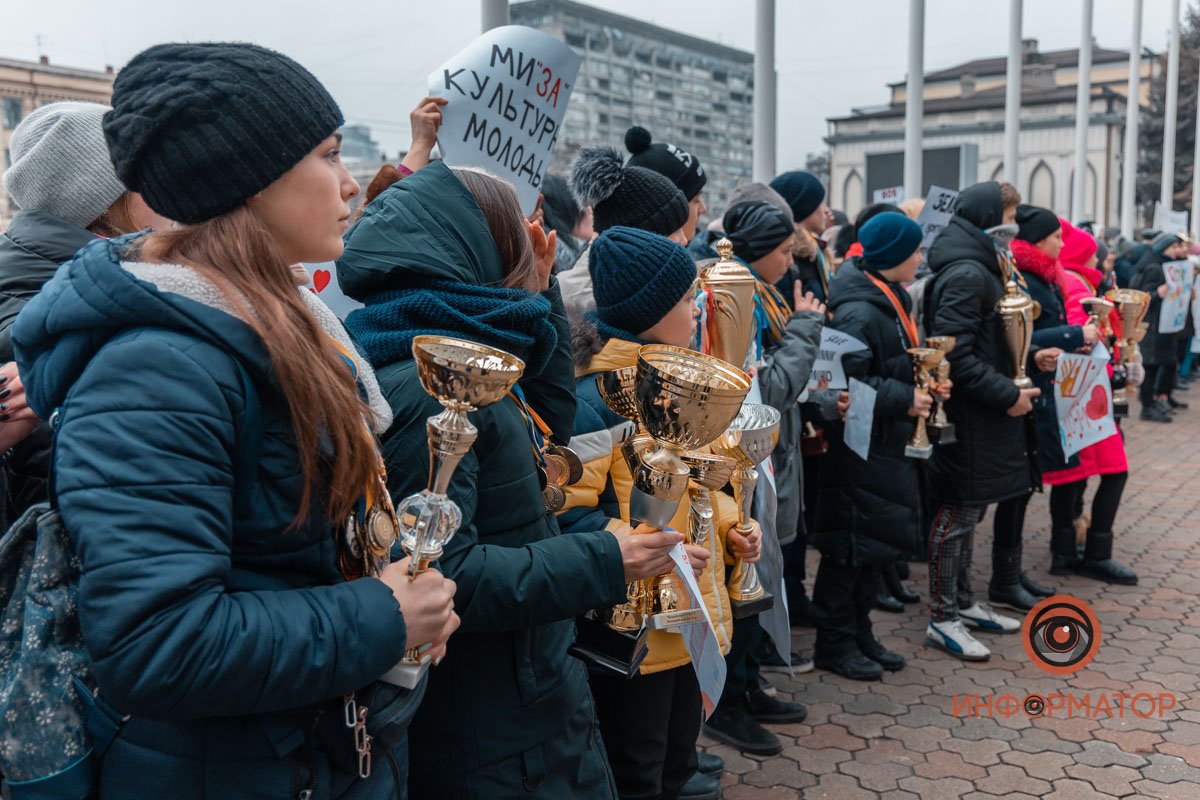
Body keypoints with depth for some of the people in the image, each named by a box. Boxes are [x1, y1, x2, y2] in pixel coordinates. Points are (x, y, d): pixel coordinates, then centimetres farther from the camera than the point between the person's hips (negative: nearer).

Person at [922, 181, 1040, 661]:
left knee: (966, 512, 17)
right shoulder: (966, 275, -18)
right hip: (968, 419, -10)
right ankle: (943, 619, 9)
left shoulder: (981, 269, 15)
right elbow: (954, 355, -25)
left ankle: (962, 602, 30)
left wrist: (1012, 385, 11)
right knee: (957, 515, -2)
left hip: (982, 417, 10)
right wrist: (1008, 395, -20)